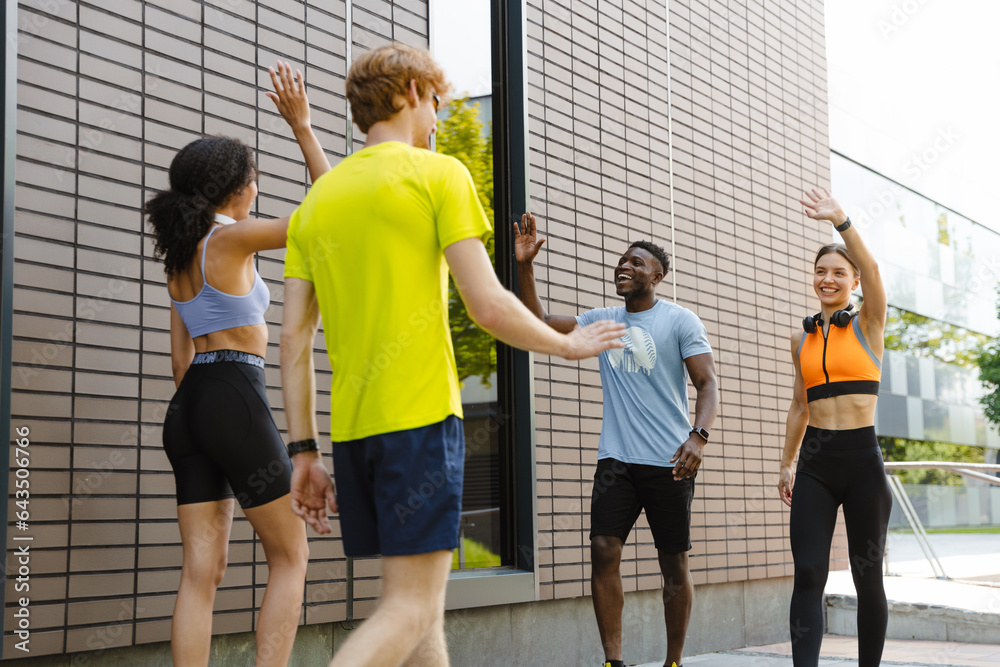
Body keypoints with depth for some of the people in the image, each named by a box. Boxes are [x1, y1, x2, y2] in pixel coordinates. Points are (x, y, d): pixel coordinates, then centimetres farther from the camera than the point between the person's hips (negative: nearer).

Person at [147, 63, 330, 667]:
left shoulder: (179, 255, 17)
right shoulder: (230, 237, -7)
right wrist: (301, 125, -1)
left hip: (189, 407, 8)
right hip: (235, 400, -8)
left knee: (203, 571, 3)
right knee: (290, 555, 3)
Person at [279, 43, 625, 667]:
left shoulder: (315, 202, 15)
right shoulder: (439, 175, -2)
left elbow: (294, 341, 10)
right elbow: (489, 307, -9)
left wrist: (304, 452, 13)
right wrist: (568, 344, 8)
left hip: (351, 427, 7)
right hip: (421, 414, -7)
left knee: (420, 600, 14)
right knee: (410, 608, -6)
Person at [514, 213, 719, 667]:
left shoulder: (680, 321, 0)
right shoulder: (602, 320, 13)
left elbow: (707, 382, -6)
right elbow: (539, 323, 8)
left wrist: (698, 436, -22)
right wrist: (524, 267, -4)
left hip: (668, 462, -3)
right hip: (616, 459, 3)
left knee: (674, 565, 3)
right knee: (603, 551, -10)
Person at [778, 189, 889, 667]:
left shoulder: (868, 323, 1)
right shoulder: (802, 338, 13)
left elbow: (871, 269, -18)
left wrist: (840, 220, -30)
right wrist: (786, 464, 19)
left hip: (862, 458, -3)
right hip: (814, 461, 3)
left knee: (867, 577, 4)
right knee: (808, 574, -9)